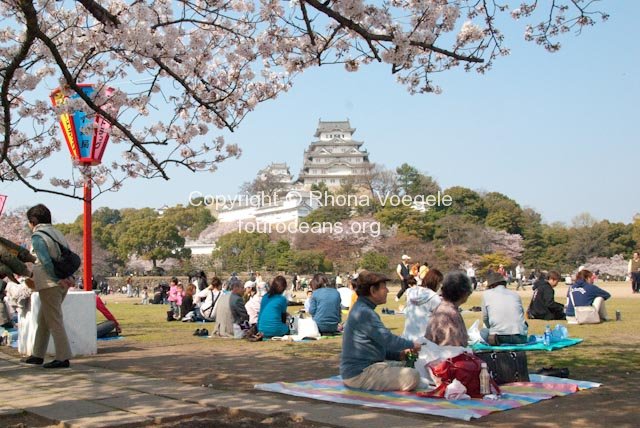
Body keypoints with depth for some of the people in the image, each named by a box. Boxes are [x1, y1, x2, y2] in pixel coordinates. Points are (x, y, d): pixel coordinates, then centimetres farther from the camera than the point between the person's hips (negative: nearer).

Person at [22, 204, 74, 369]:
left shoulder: (37, 237, -11)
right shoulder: (57, 233, 15)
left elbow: (46, 261, -21)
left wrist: (58, 279, -14)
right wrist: (69, 276, 4)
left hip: (50, 284, -8)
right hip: (62, 284, 8)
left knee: (54, 321, -3)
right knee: (42, 319, 18)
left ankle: (63, 357, -2)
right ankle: (38, 355, 25)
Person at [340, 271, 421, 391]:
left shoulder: (360, 309, 16)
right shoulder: (365, 313, -18)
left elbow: (380, 343, 21)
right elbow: (388, 340, -21)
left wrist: (399, 355, 9)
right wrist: (411, 345, -3)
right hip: (359, 374, -11)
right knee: (412, 377, -20)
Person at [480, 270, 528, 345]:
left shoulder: (486, 294, 9)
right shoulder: (515, 294, 17)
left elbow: (485, 318, 13)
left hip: (498, 337, -3)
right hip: (520, 338, 3)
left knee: (483, 331, 26)